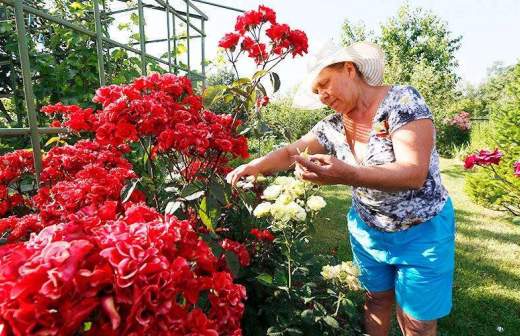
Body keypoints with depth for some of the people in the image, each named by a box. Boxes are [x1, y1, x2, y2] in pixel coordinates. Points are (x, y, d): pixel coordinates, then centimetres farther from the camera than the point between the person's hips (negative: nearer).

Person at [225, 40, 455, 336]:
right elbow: (292, 152, 1)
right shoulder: (333, 126, -4)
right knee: (377, 299, 20)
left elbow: (414, 173, -30)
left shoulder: (402, 100, -20)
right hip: (367, 230, 5)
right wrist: (255, 165, -18)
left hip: (421, 231, -4)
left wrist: (346, 175, -46)